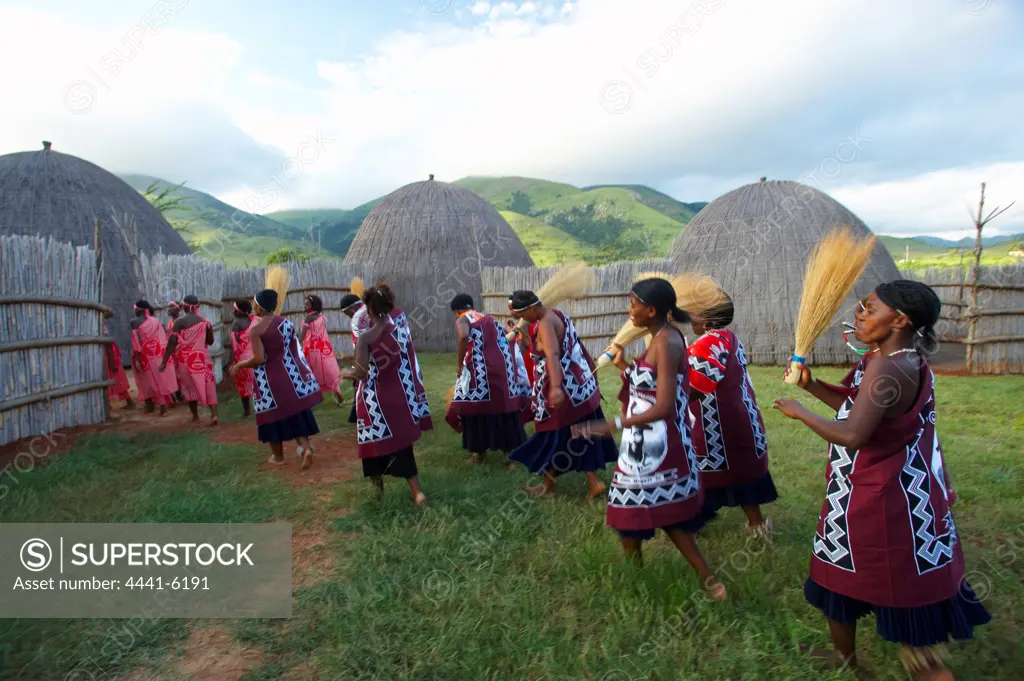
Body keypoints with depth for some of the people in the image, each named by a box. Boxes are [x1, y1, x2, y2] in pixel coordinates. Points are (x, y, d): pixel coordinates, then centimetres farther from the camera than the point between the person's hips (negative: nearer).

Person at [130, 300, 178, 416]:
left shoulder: (135, 322, -8)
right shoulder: (155, 321, 7)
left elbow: (136, 342, -15)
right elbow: (163, 339, 5)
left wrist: (136, 360, -15)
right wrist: (163, 354, 11)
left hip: (144, 356, -4)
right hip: (157, 355, 4)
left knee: (146, 381, 10)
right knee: (160, 380, 7)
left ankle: (150, 405, 20)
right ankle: (163, 407, 5)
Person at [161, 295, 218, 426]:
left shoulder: (179, 321, -8)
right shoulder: (205, 321, 0)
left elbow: (172, 342, -13)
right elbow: (210, 341, 8)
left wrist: (164, 361, -11)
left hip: (186, 359, -1)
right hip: (202, 358, 1)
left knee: (190, 387, 13)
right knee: (208, 386, 2)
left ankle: (195, 415, 21)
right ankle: (214, 414, -12)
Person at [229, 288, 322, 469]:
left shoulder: (255, 329, -15)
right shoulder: (287, 323, 3)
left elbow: (259, 359, -19)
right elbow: (296, 350, 7)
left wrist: (239, 365, -4)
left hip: (270, 378, -4)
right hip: (290, 373, 5)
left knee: (274, 415, 11)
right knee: (297, 412, 12)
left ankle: (278, 456, 24)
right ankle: (305, 447, -4)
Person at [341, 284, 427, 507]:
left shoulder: (365, 338, -17)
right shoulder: (400, 330, -3)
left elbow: (361, 373, -18)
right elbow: (409, 365, 3)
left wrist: (346, 374, 1)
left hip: (374, 399, -4)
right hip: (398, 396, 4)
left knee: (375, 442, 16)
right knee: (401, 442, 12)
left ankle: (378, 485, 31)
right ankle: (417, 492, 11)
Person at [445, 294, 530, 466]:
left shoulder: (462, 319, 5)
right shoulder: (488, 318, 23)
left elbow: (464, 337, -18)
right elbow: (508, 340, 20)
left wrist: (459, 364, -10)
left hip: (480, 370, -5)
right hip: (503, 368, 5)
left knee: (477, 406, 10)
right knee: (505, 406, 13)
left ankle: (478, 451, 20)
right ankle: (510, 451, 18)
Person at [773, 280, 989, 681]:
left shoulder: (886, 367, -27)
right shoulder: (911, 363, 5)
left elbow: (852, 434, -35)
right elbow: (861, 408, 13)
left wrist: (799, 412, -21)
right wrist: (811, 386, 4)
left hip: (874, 501, -9)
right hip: (905, 493, 9)